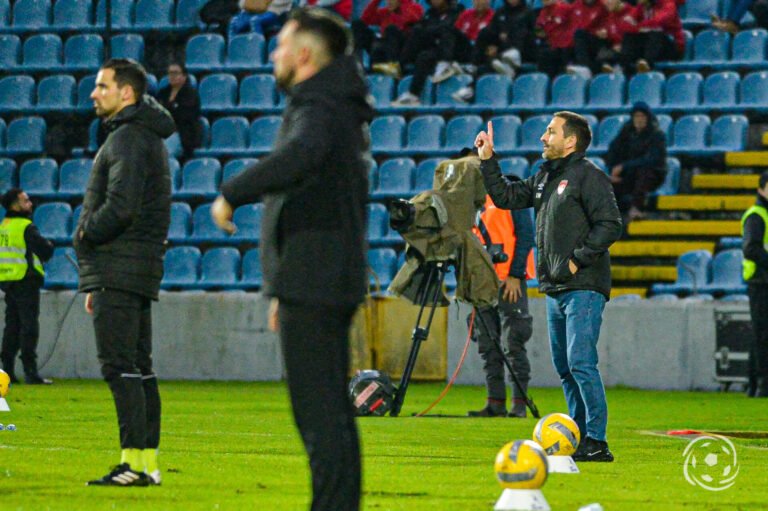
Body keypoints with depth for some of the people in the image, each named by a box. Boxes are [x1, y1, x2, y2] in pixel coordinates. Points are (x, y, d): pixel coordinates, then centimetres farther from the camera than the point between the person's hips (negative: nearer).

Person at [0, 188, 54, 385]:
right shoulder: (26, 227, -14)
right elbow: (45, 251, -17)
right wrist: (49, 245, 6)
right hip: (25, 282, -8)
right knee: (29, 326, -7)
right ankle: (30, 372, -10)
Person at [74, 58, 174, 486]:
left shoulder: (128, 138, -12)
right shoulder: (149, 137, 21)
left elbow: (121, 207, -23)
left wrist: (86, 235, -5)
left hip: (119, 269, -10)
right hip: (142, 267, 10)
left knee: (119, 365, -12)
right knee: (139, 366, 10)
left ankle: (135, 462, -15)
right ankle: (148, 459, 12)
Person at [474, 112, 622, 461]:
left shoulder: (588, 176, -9)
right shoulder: (544, 177, 17)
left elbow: (609, 225, -15)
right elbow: (506, 197, 25)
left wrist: (577, 260, -16)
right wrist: (487, 160, 18)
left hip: (583, 288, -9)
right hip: (555, 289, 9)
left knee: (580, 363, -15)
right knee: (564, 366, 11)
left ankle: (597, 441, -15)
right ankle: (580, 437, 17)